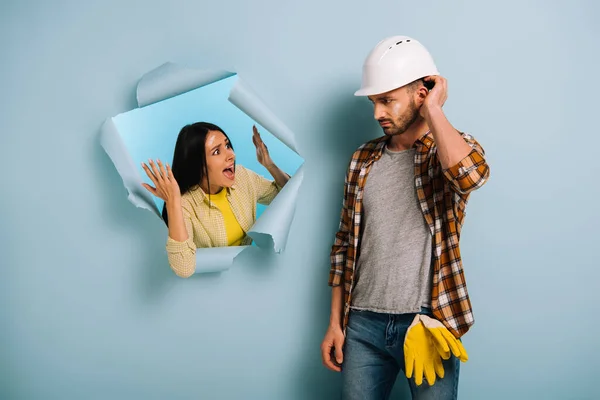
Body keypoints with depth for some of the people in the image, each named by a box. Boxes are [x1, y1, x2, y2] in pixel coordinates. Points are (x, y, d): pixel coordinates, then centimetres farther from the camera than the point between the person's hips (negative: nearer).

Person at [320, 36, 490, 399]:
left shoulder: (454, 148, -3)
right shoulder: (364, 159, 8)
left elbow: (472, 175, -30)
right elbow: (345, 245, 11)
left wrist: (433, 111, -16)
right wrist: (335, 322, 10)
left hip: (427, 323, -3)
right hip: (363, 324, 4)